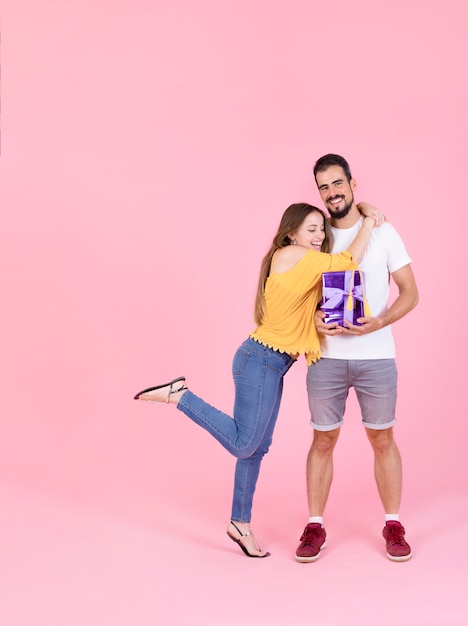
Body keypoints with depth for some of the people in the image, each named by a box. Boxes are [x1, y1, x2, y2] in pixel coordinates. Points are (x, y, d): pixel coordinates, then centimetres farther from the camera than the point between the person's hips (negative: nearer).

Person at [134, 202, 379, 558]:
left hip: (273, 366, 10)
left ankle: (240, 524, 22)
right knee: (243, 444, -9)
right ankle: (178, 395, -3)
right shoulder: (291, 255, -12)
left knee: (257, 447, 13)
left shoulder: (306, 266, 16)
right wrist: (370, 221, -3)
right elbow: (349, 261, -13)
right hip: (261, 362, -10)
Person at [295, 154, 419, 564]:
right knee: (323, 440, 7)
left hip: (376, 357, -1)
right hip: (327, 358, 1)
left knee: (382, 439, 8)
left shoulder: (382, 233, 0)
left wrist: (381, 321, -19)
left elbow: (410, 293, -1)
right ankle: (315, 527, 18)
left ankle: (393, 526, 21)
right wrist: (314, 319, -11)